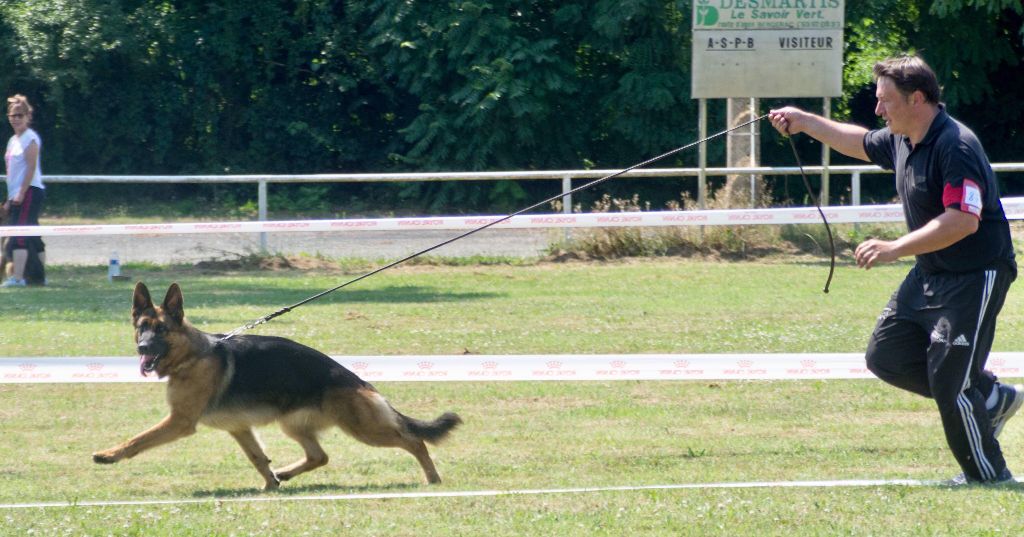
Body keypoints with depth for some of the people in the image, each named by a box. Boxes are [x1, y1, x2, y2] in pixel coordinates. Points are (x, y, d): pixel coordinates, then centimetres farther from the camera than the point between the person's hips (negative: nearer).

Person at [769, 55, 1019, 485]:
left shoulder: (956, 147, -25)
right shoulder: (901, 141, 5)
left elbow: (963, 220, -33)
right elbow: (862, 143, 28)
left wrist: (895, 248, -35)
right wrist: (805, 122, 27)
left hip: (975, 277, -10)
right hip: (929, 274, 10)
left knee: (950, 383, -9)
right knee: (886, 356, 11)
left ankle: (988, 475, 9)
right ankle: (991, 398, 20)